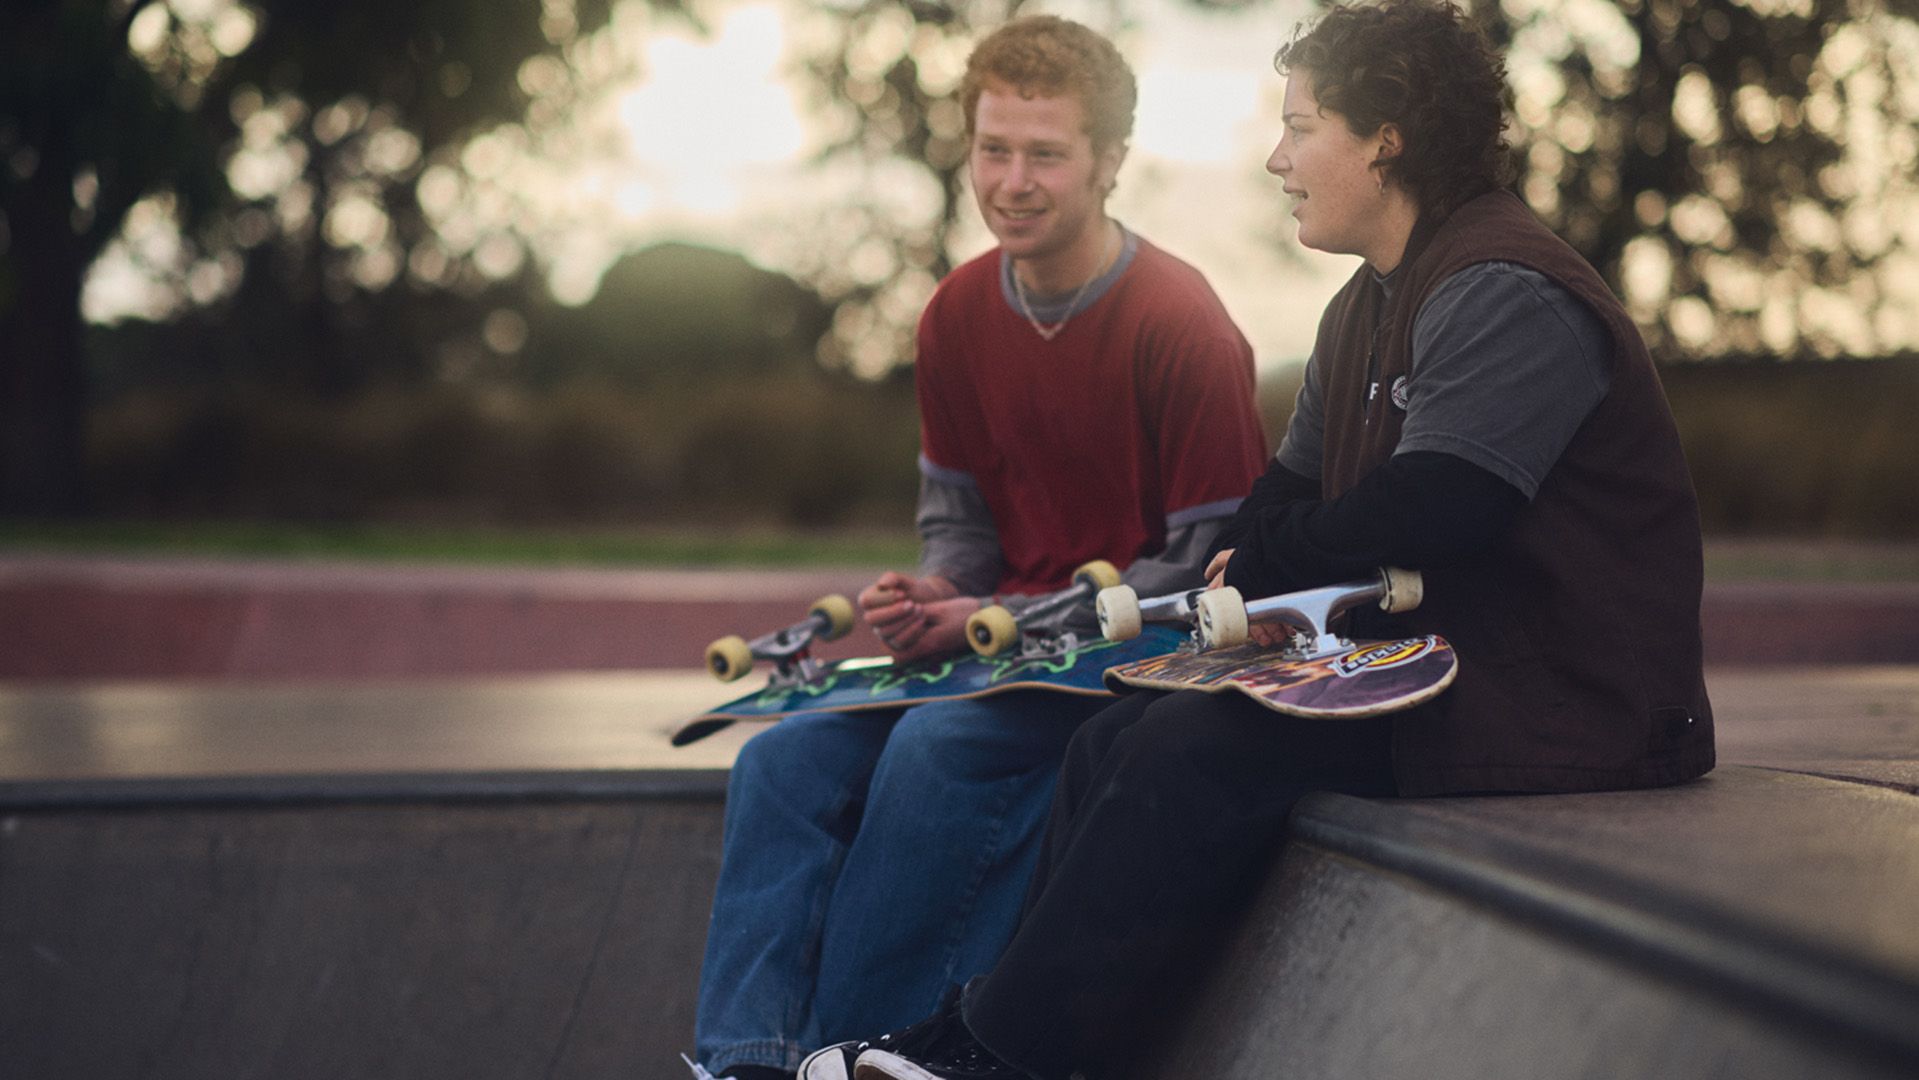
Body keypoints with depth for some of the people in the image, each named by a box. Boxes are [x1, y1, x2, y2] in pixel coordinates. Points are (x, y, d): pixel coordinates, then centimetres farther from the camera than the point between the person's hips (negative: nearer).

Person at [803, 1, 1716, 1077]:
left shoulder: (1507, 294, -16)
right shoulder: (1365, 309, 16)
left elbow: (1426, 511, -25)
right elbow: (1289, 497, 18)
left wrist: (1258, 572, -9)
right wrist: (1241, 568, -6)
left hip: (1557, 705, -10)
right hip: (1428, 673, 10)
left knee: (1201, 747, -22)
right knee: (1122, 739, -1)